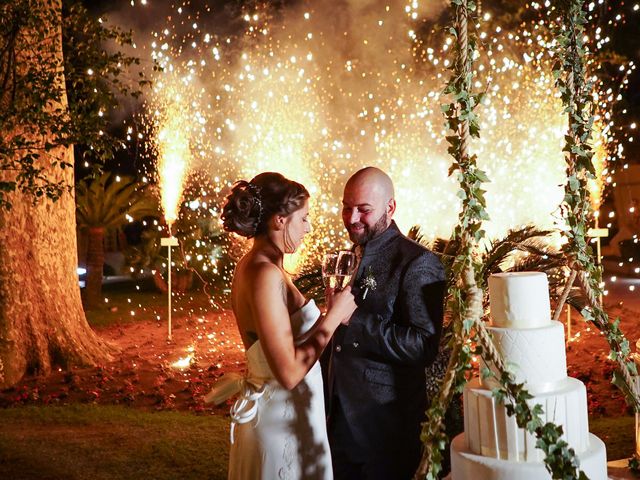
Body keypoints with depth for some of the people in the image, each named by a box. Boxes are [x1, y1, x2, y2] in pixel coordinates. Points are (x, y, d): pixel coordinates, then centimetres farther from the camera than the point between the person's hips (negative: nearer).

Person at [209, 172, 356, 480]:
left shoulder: (252, 266, 5)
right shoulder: (266, 274, -24)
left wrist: (326, 317, 7)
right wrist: (334, 316, -19)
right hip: (283, 421, -9)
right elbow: (289, 372, -27)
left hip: (265, 405, 9)